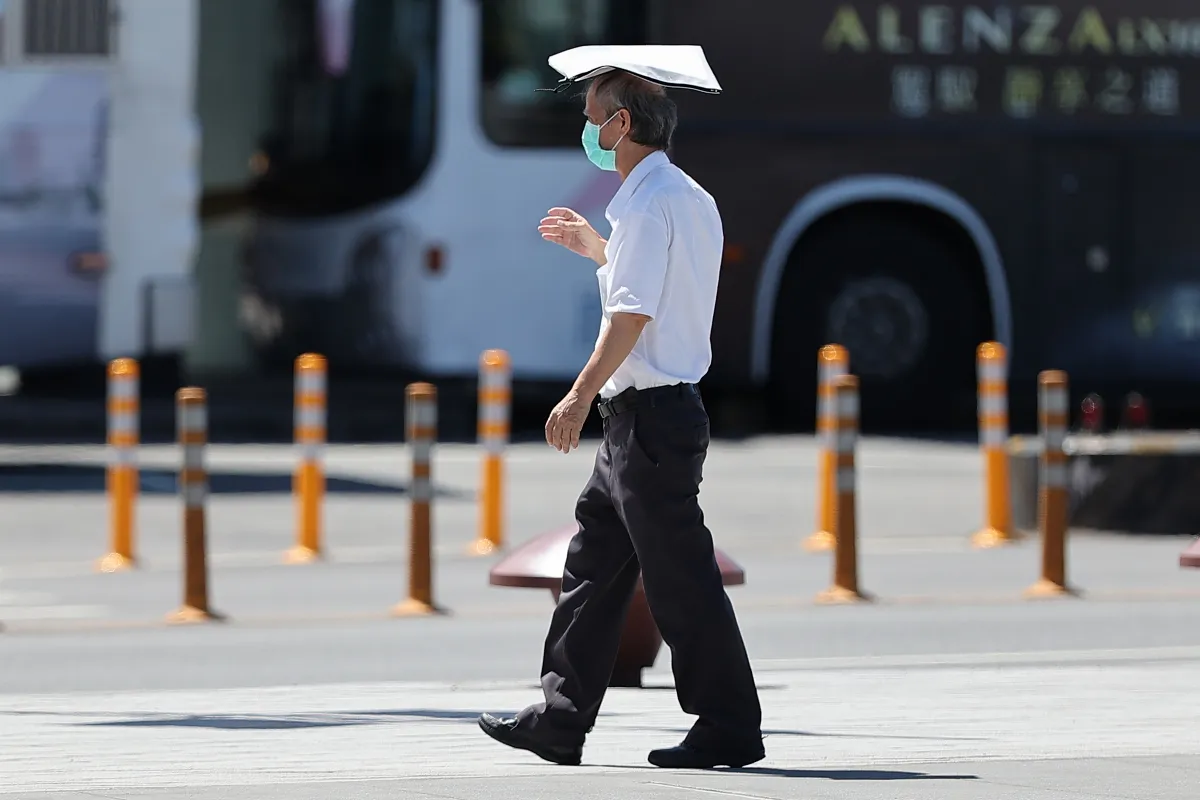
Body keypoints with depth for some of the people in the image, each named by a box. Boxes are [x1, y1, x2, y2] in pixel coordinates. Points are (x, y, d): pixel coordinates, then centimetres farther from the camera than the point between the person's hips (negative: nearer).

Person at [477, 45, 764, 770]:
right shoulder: (689, 199, 15)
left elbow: (633, 314, -23)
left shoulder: (650, 202, -16)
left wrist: (581, 397, -21)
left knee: (681, 578, -5)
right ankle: (561, 720, 16)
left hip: (651, 415, -10)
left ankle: (729, 728, 0)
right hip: (646, 416, 10)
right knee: (594, 565, 13)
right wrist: (598, 249, 30)